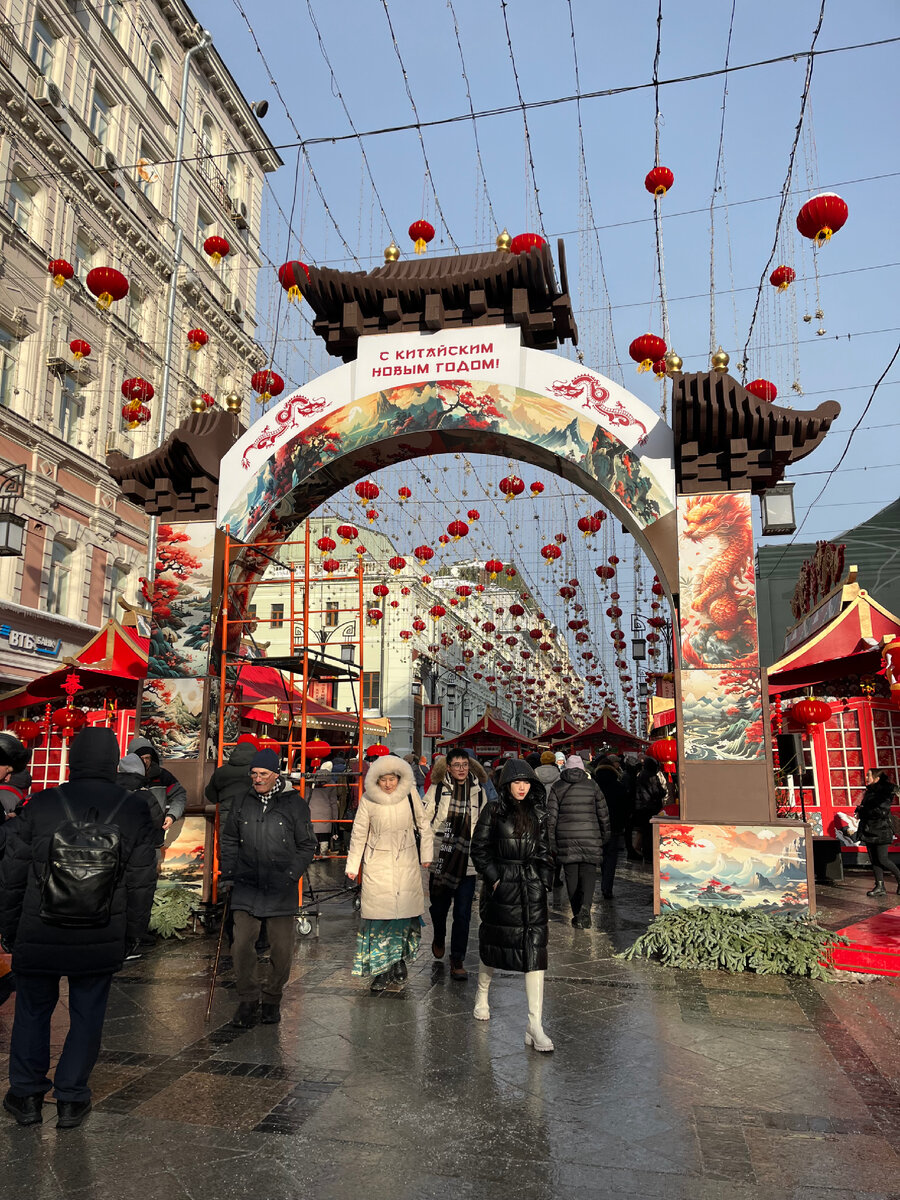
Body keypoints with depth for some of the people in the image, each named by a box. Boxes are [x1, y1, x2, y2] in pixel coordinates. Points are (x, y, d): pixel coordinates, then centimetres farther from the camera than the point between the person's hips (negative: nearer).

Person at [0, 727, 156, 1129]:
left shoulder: (41, 805, -9)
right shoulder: (135, 811, -6)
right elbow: (142, 882, -1)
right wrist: (131, 933, 10)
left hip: (39, 934, 0)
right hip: (102, 940, 0)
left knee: (33, 1010, 19)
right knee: (87, 1015, 14)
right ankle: (71, 1099, 22)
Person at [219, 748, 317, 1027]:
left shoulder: (295, 804, -2)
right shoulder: (242, 802, 6)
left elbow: (306, 846, 4)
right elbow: (229, 841, 18)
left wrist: (290, 876, -5)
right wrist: (228, 874, 9)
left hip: (281, 891, -2)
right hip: (246, 888, 2)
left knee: (282, 949, 4)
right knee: (241, 946, -1)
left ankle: (272, 999, 24)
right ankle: (247, 1000, 18)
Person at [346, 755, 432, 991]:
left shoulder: (410, 793, -5)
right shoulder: (368, 799, -7)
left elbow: (424, 825, 7)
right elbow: (359, 834, 3)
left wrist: (426, 855, 8)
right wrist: (352, 866, 4)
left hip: (406, 862, 1)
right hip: (377, 863, -1)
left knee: (405, 911, 2)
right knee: (378, 914, -4)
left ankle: (400, 959, 24)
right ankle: (381, 969, 7)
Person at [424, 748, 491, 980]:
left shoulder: (479, 790, 4)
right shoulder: (437, 789, -3)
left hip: (468, 863, 1)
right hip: (440, 859, 0)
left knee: (463, 914, -2)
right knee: (438, 908, 14)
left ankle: (457, 960, 10)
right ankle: (439, 939, 44)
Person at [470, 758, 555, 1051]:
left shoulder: (538, 814, 8)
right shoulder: (493, 812, -2)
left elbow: (543, 852, 13)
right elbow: (479, 849, -1)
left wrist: (544, 882, 4)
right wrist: (494, 878, -9)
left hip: (532, 887, 2)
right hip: (501, 886, -2)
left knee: (535, 951, -7)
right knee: (493, 943, 13)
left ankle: (535, 1025, -6)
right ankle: (482, 996, 42)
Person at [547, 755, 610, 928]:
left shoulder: (557, 788, 4)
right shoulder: (592, 785, 4)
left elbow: (551, 817, 1)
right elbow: (603, 814, 8)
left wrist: (551, 841, 6)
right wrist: (605, 836, 19)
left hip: (566, 838, 1)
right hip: (590, 836, -1)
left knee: (571, 875, 9)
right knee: (589, 871, 2)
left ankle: (577, 914, 12)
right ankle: (585, 906, -20)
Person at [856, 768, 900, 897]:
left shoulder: (886, 792, -11)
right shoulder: (868, 791, 13)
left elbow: (882, 812, -20)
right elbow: (864, 807, 20)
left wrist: (862, 812, -14)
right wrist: (860, 810, -3)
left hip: (881, 830, -7)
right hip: (869, 829, 7)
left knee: (882, 860, -6)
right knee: (874, 860, 5)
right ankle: (880, 887, 9)